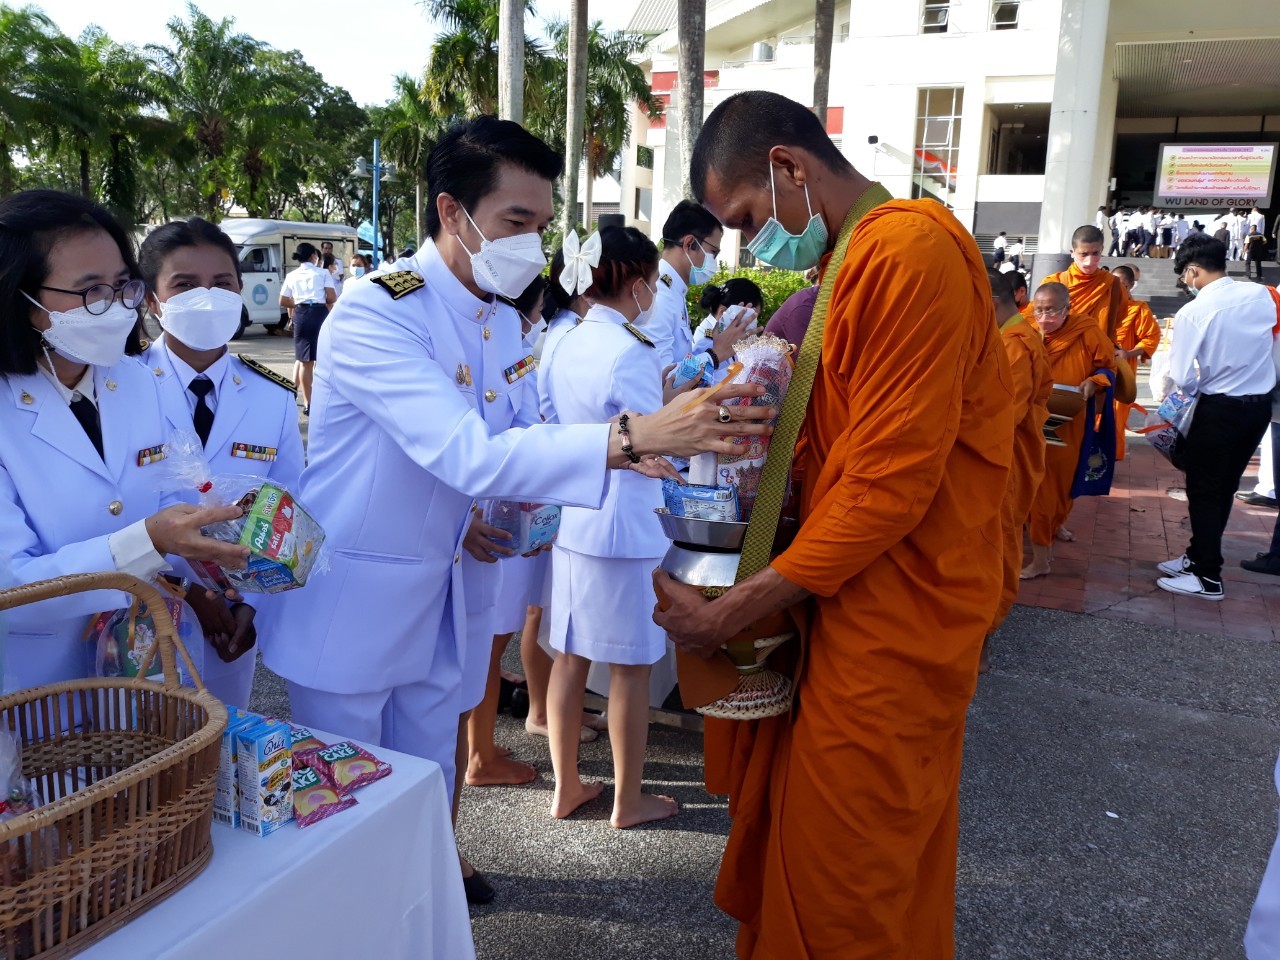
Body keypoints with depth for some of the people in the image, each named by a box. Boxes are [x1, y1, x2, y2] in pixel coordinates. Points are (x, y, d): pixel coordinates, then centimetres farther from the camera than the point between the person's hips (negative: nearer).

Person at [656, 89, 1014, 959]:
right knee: (795, 840, 19)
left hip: (892, 629, -9)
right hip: (840, 603, 9)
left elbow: (893, 481, -23)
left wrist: (732, 613, -19)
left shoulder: (910, 249, -18)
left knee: (847, 884, 7)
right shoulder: (845, 263, 14)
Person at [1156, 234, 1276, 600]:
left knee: (1204, 490, 5)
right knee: (1225, 487, 16)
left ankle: (1208, 578, 10)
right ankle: (1199, 556, 29)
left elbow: (1183, 378, -17)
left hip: (1219, 408, -6)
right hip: (1261, 404, 6)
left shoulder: (1193, 312, -19)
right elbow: (1265, 343, 13)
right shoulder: (1262, 296, -1)